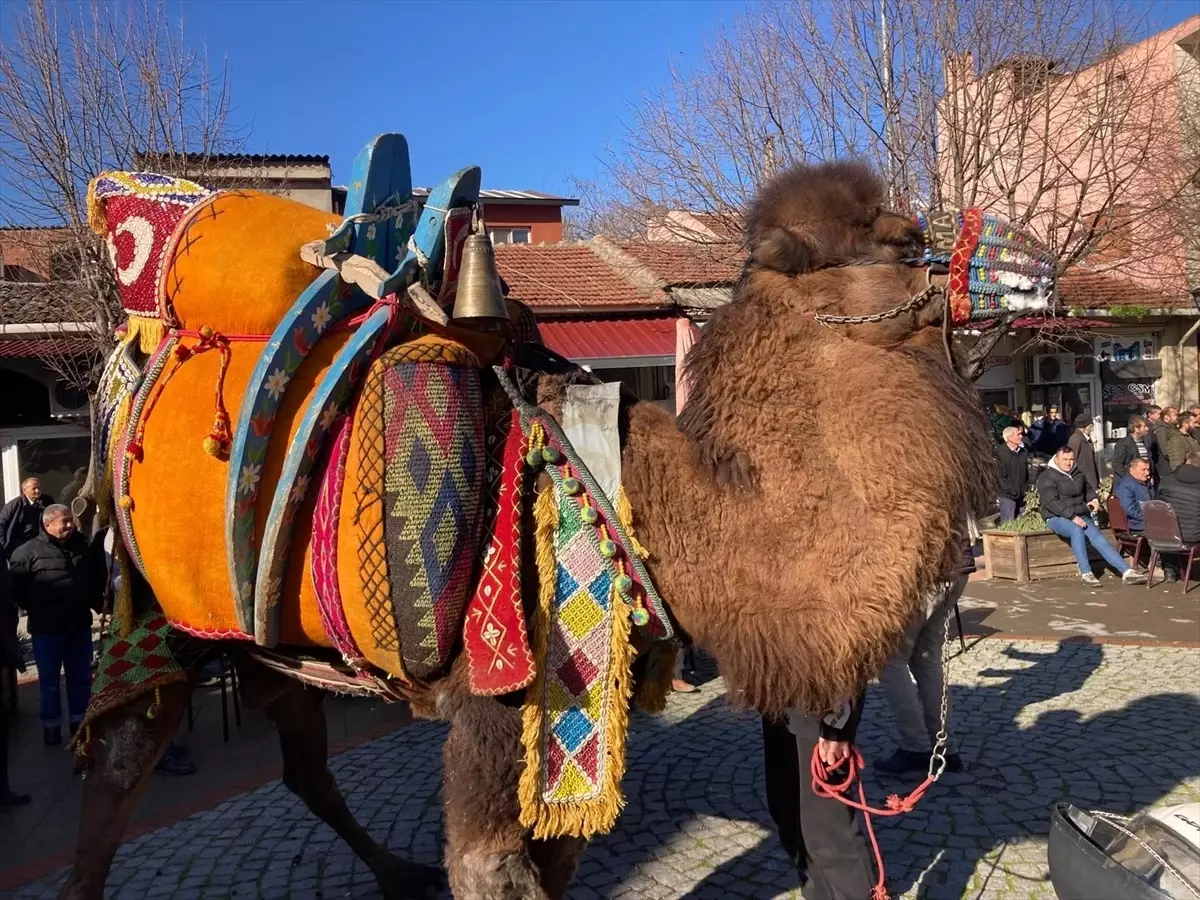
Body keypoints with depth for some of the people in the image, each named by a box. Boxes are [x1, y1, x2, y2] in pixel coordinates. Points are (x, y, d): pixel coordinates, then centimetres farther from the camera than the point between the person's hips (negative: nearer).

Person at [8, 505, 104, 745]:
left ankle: (80, 720, 26)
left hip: (80, 624, 4)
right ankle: (51, 724, 23)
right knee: (48, 679, 9)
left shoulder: (83, 546, 4)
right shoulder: (28, 552, -9)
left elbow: (97, 577, 16)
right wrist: (36, 610, -2)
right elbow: (17, 586, -7)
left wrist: (96, 603, 11)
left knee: (81, 677, 13)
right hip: (46, 628, -4)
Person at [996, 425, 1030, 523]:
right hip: (1008, 496, -7)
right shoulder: (1000, 453, -10)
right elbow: (1000, 476, -14)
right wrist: (1013, 491, -16)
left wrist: (1026, 490, 9)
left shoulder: (1023, 452, 13)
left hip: (1022, 496, 7)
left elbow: (1027, 474, 19)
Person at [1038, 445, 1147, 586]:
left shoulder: (1078, 473, 14)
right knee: (1077, 530, -35)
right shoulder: (1047, 477, -7)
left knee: (1098, 537, -17)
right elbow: (1051, 502, -18)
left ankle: (1126, 571, -22)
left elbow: (1088, 489, 32)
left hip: (1079, 515, 6)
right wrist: (1072, 516, -26)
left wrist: (1094, 499, 8)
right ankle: (1085, 573, -33)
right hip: (1057, 517, -6)